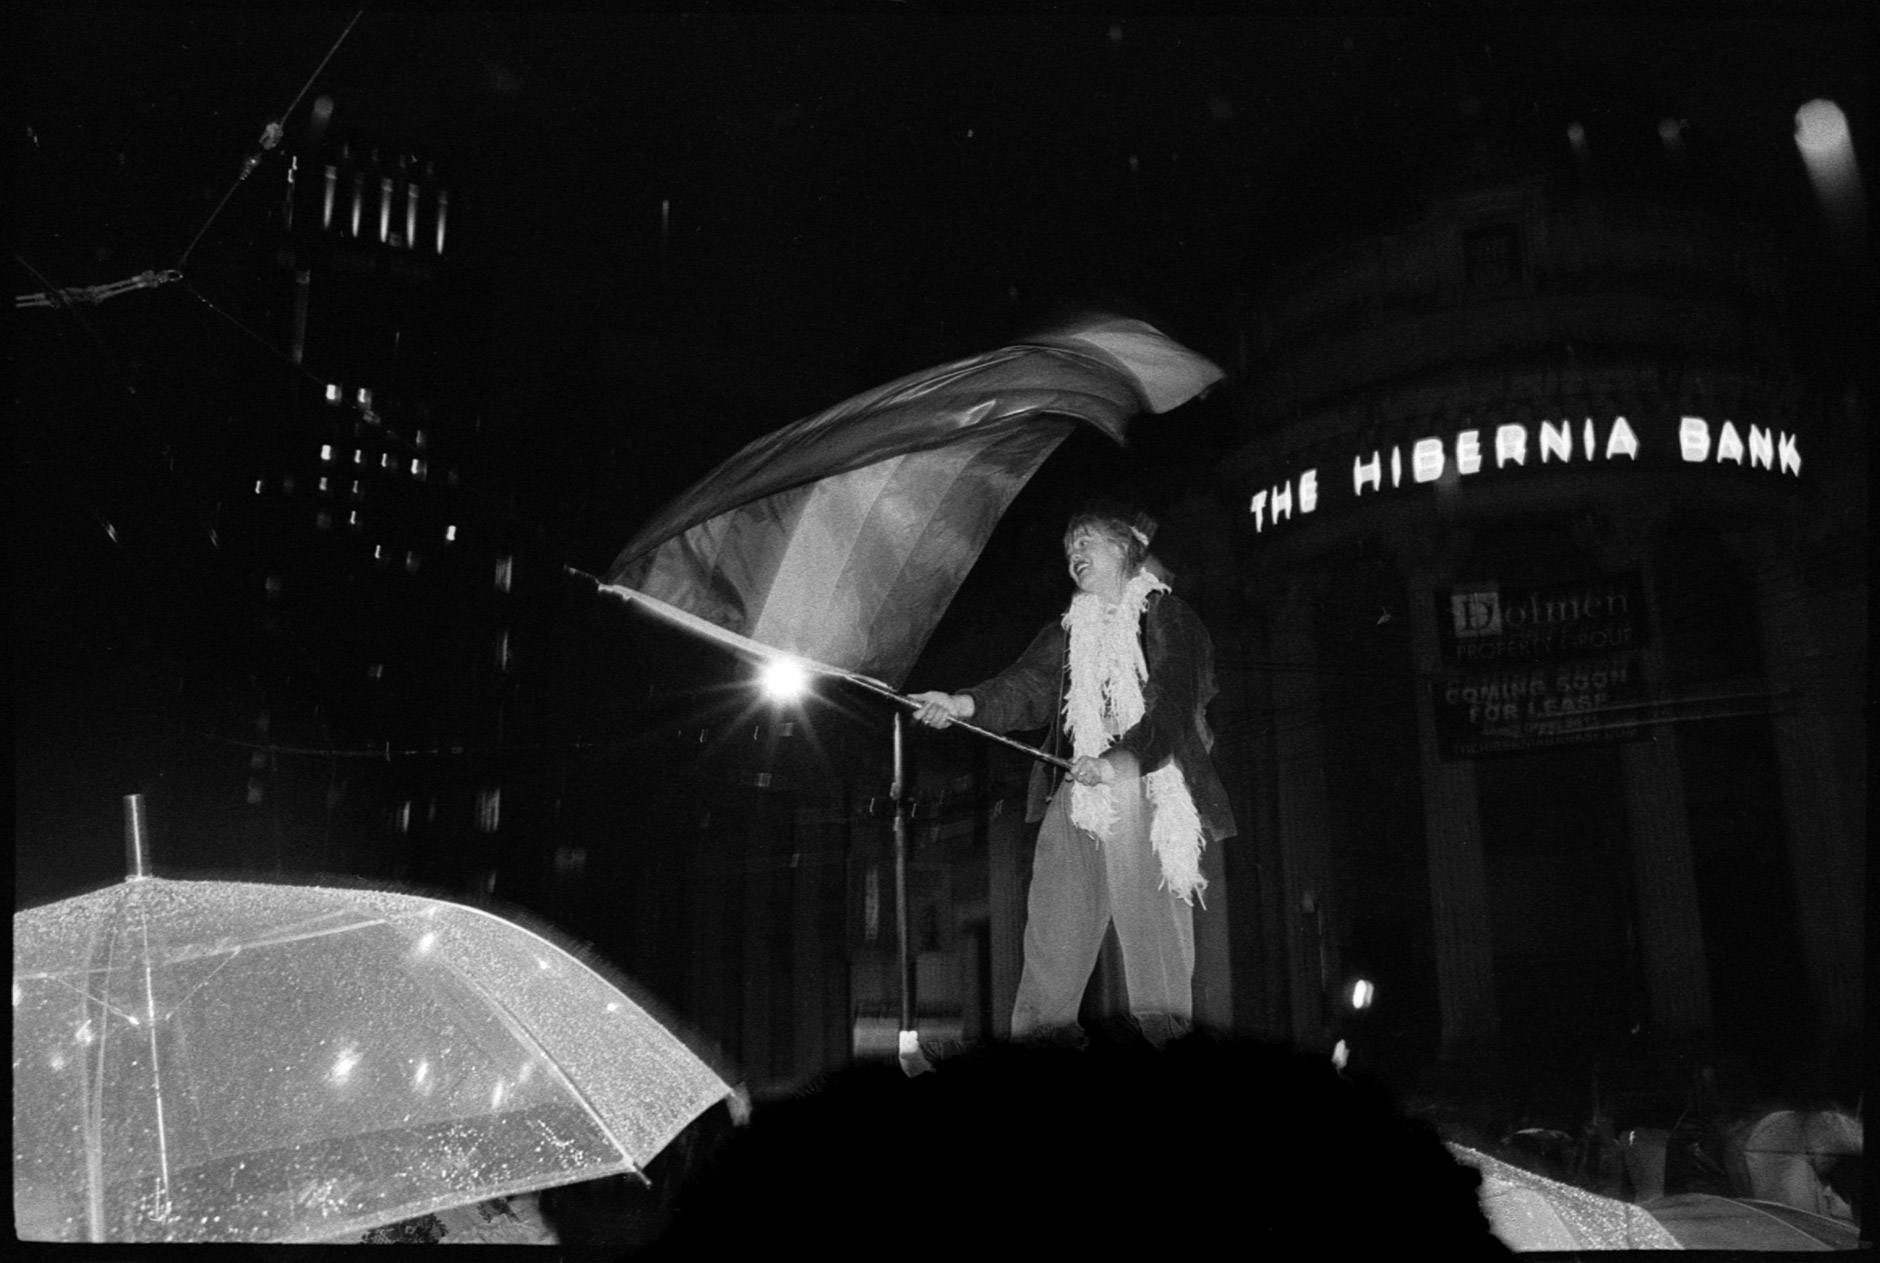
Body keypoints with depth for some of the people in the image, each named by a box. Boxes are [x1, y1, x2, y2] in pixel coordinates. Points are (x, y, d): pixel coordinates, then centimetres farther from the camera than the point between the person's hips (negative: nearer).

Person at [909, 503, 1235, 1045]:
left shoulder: (1166, 618, 2)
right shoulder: (1070, 629, 19)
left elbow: (1173, 707, -9)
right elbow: (1029, 686, 7)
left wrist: (1118, 761, -24)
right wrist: (963, 704, -11)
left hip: (1147, 792, -5)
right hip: (1075, 797, 5)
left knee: (1156, 935, -5)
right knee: (1052, 935, 1)